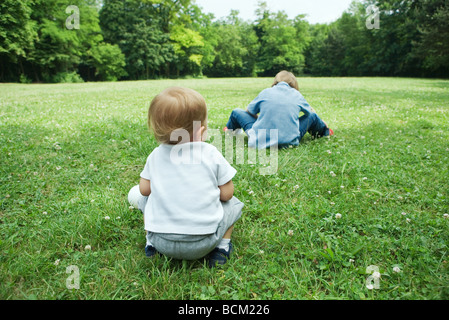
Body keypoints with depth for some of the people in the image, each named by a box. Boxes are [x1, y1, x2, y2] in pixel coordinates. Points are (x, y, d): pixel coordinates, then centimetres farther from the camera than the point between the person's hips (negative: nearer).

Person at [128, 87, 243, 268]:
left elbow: (145, 189, 8)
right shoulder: (211, 154, -7)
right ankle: (221, 249, 11)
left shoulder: (155, 155, 0)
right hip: (202, 244, -2)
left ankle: (151, 243, 22)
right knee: (233, 203, 22)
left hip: (161, 241, 2)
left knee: (137, 194, 26)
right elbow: (226, 194, -3)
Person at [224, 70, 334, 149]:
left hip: (260, 141, 0)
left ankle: (230, 130, 50)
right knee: (312, 116, 22)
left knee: (237, 112, 20)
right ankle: (324, 132, 50)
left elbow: (249, 112, 15)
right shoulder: (297, 95, 8)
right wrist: (324, 126, 46)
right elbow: (311, 111, 26)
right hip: (290, 141, 1)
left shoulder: (265, 92, 6)